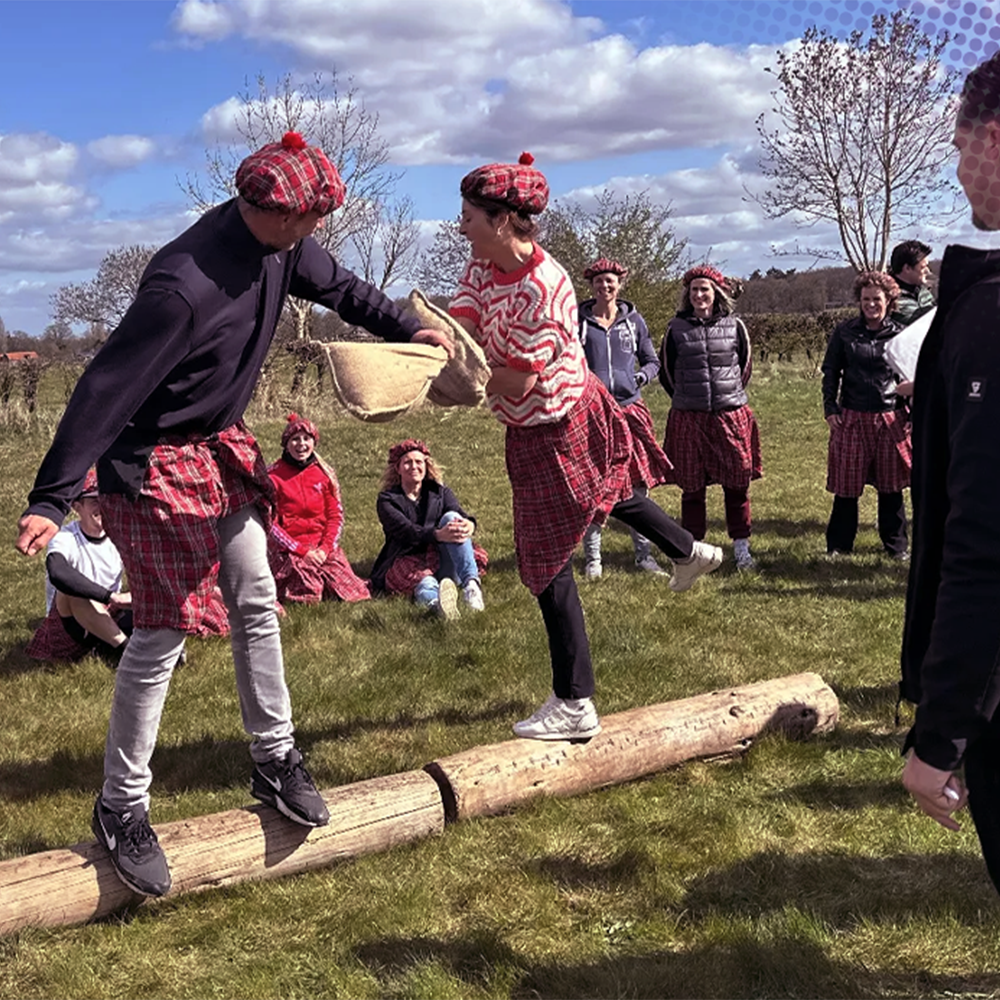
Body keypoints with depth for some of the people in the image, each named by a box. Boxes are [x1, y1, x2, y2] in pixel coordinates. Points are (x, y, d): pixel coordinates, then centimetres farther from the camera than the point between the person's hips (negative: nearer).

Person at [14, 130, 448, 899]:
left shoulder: (279, 245, -8)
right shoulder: (184, 286, -32)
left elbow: (332, 284, 15)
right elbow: (107, 388, -30)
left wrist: (406, 328, 19)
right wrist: (50, 500, -30)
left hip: (221, 447, 9)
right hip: (155, 462, -8)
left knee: (257, 603, 12)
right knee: (164, 632, -3)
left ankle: (275, 759, 28)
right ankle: (121, 807, 13)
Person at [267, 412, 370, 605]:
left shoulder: (324, 472, 6)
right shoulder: (273, 476, -6)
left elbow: (336, 515, 6)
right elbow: (270, 523, -8)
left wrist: (325, 548, -9)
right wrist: (302, 551, -13)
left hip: (324, 547, 4)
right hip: (289, 549, -4)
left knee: (354, 594, -9)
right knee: (309, 597, -21)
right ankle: (278, 586, 11)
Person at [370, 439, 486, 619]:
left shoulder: (439, 492, 16)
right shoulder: (387, 499, 5)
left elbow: (460, 513, -5)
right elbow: (407, 531, -15)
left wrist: (468, 524, -33)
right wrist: (438, 535, -36)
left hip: (441, 564, 3)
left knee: (452, 518, -23)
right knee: (427, 585, -38)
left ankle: (471, 584, -43)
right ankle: (436, 602, -77)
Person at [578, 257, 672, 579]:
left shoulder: (633, 320, 10)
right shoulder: (578, 320, 5)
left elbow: (652, 361, 16)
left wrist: (642, 376, -4)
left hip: (629, 409, 2)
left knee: (638, 483, 3)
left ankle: (644, 554, 13)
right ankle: (593, 558, 7)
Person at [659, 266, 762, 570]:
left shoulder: (734, 326, 4)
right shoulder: (676, 329, 1)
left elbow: (745, 367, 15)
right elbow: (666, 373, 11)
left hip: (732, 416, 1)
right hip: (688, 419, 0)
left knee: (737, 484, 4)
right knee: (692, 486, 4)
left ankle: (741, 547, 15)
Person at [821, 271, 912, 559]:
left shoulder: (899, 334, 3)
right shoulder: (845, 332, 2)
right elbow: (830, 370, 7)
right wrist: (830, 406, 0)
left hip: (890, 419, 1)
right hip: (851, 418, 0)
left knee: (891, 486, 8)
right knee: (846, 484, 4)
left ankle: (896, 545, 20)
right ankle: (839, 545, 16)